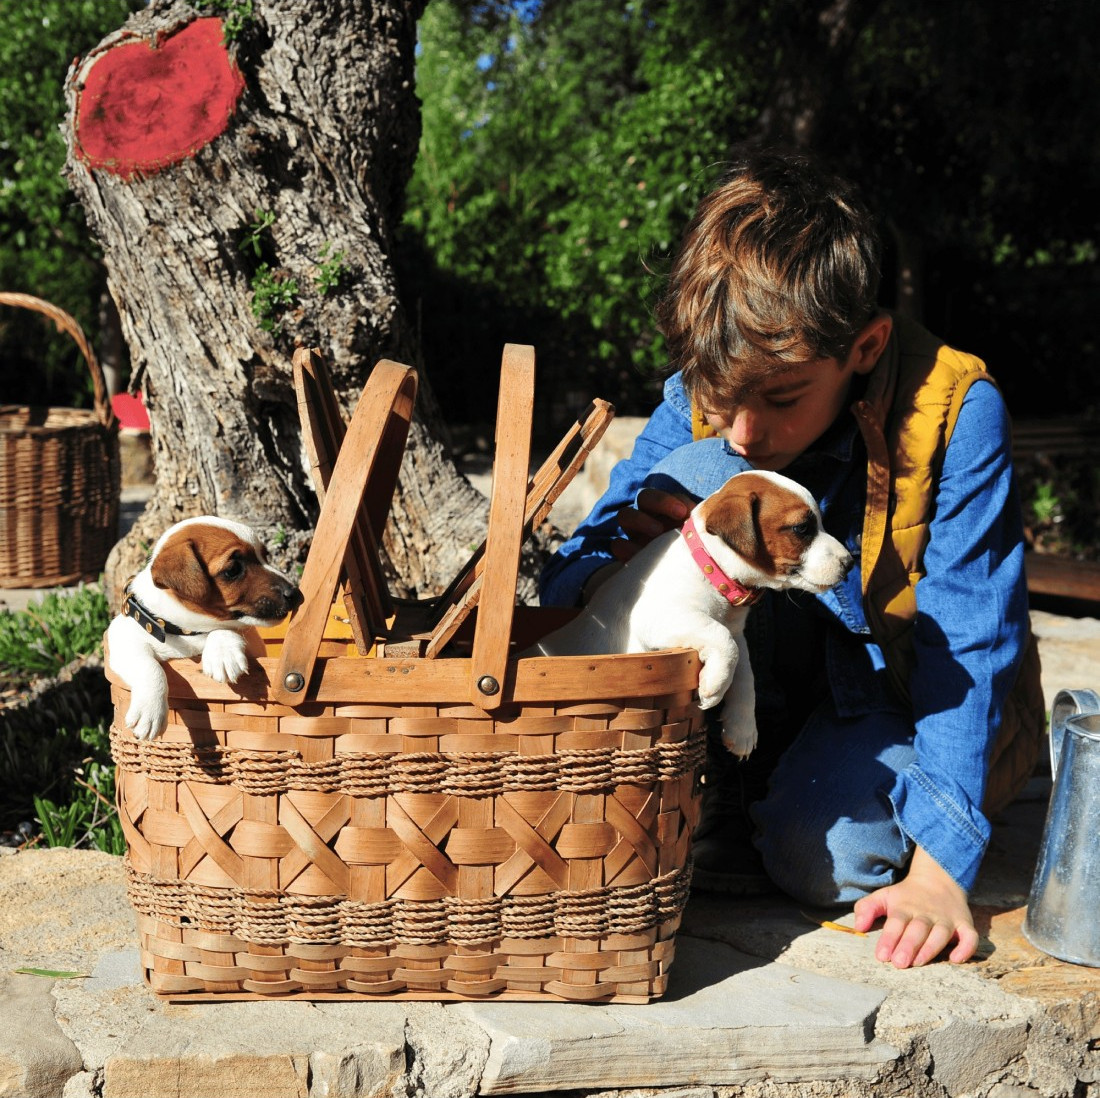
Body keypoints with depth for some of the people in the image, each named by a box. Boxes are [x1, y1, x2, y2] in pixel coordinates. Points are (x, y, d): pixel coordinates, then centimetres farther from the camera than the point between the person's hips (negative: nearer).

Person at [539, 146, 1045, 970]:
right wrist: (613, 569, -38)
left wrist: (940, 867, -33)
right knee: (698, 475, -24)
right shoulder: (702, 399, -14)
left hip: (911, 696, -3)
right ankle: (717, 813, -15)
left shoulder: (957, 414, -25)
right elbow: (565, 578, -11)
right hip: (779, 687, 3)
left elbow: (969, 647, -25)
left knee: (826, 855, -35)